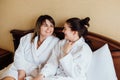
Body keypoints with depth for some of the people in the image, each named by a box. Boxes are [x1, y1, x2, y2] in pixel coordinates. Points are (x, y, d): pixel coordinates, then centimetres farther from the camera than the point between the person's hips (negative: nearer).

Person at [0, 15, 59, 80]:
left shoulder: (55, 42, -2)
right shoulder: (27, 38, 9)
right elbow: (19, 54, 3)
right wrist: (21, 71, -12)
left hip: (37, 71, -2)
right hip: (21, 66, 2)